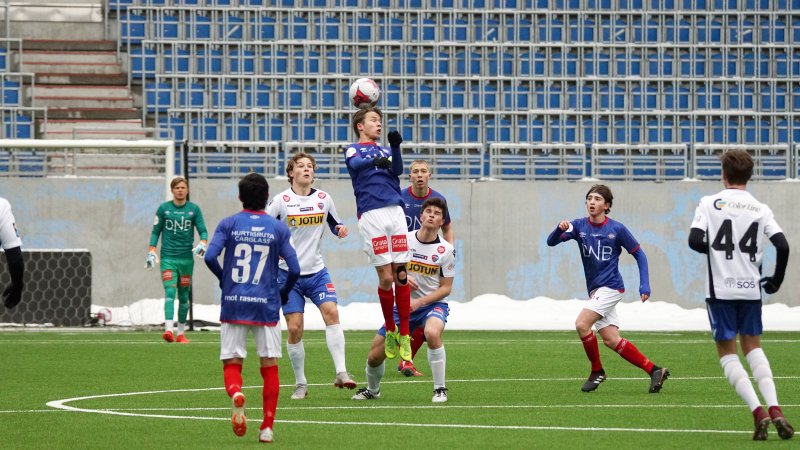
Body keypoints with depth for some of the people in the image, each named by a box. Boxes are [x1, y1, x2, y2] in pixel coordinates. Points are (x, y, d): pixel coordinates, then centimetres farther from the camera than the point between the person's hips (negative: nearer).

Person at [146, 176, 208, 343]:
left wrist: (202, 244, -16)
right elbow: (156, 231, 8)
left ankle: (181, 332, 19)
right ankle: (168, 330, -30)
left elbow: (203, 230, 4)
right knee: (170, 292, -18)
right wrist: (151, 252, -1)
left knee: (184, 296, 9)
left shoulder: (194, 209, 5)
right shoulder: (163, 208, 3)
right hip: (168, 258, -2)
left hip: (186, 258, 2)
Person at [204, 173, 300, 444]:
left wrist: (223, 279, 7)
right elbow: (294, 269, -5)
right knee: (270, 366, 8)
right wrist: (284, 293, 13)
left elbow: (210, 257, -12)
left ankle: (235, 392, -27)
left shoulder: (228, 224, 1)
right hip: (267, 307, 0)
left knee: (231, 363, 7)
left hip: (233, 304, 0)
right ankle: (267, 427, 4)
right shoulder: (278, 228, 1)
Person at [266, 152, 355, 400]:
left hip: (317, 271, 2)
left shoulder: (323, 199, 5)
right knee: (294, 328, -5)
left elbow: (335, 223, 19)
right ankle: (300, 384, 9)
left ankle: (341, 372, -21)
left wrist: (340, 229, -4)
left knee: (331, 311, -20)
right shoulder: (280, 201, -5)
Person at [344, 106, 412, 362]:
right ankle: (390, 331, 9)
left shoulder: (384, 151, 24)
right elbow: (355, 163, -13)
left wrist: (396, 147, -13)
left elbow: (397, 170, 4)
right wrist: (374, 161, -34)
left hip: (395, 212, 4)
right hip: (371, 214, -4)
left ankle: (404, 334, 3)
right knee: (386, 277, -6)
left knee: (401, 275, -2)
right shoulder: (354, 149, 11)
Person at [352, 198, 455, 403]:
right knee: (375, 355, -1)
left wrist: (419, 302, -19)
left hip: (433, 304, -3)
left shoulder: (445, 250, -8)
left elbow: (446, 288, -6)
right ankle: (372, 390, 33)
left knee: (432, 333, -39)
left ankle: (440, 389, -24)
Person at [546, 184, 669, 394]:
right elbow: (551, 242, -6)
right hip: (595, 289, 6)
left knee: (582, 324, -20)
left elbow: (639, 254, 0)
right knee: (611, 339, 3)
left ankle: (597, 371, -1)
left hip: (610, 287, -6)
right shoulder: (579, 226, 3)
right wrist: (560, 229, -28)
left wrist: (644, 285, -8)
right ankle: (654, 371, 11)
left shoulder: (617, 229, -8)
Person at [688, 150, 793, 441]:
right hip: (751, 288, 3)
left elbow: (695, 241, -13)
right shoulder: (760, 209, 3)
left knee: (727, 351, 6)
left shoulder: (709, 203, -3)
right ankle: (774, 409, 1)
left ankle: (758, 412, -11)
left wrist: (716, 249, 9)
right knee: (752, 346, 18)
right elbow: (782, 245, -6)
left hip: (720, 289, -3)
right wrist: (776, 280, 8)